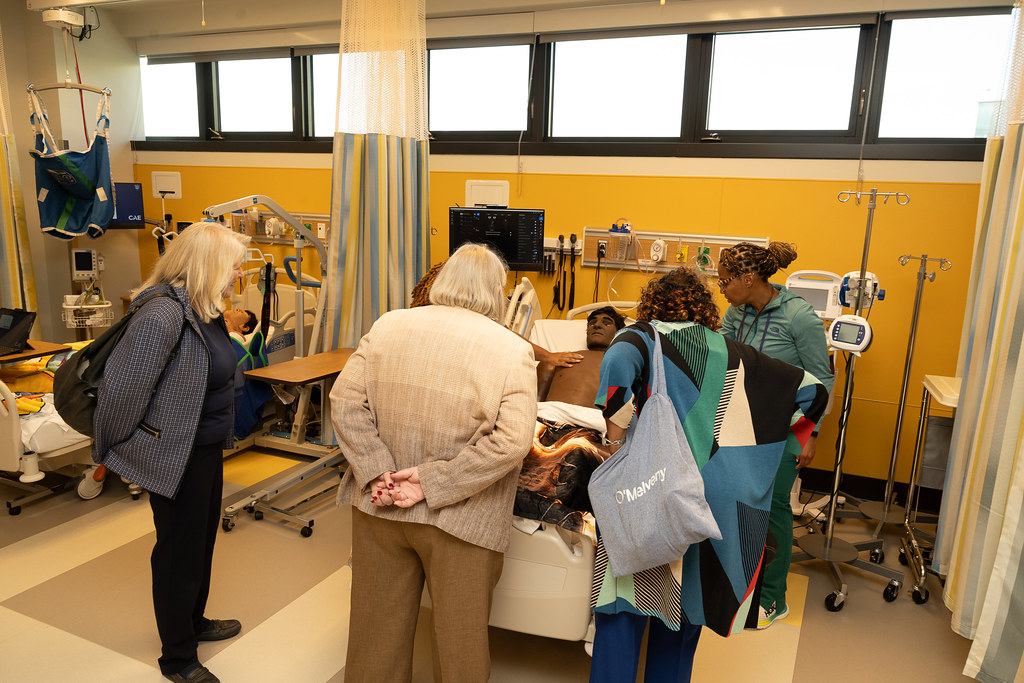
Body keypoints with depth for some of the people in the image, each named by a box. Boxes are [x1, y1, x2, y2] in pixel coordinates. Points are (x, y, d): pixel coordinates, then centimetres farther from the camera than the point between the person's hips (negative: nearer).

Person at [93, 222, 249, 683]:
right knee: (179, 553, 8)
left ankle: (194, 622, 47)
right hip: (174, 455, -9)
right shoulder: (162, 315, -27)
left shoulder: (204, 310, 2)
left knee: (202, 540, 24)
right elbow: (121, 386, -23)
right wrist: (108, 452, -11)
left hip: (207, 448, 9)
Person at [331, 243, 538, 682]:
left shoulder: (387, 326, -1)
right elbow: (511, 440, -19)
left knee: (379, 629, 22)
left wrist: (378, 472, -8)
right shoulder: (513, 350, -10)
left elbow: (346, 402, -5)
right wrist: (432, 483, -16)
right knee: (458, 637, 17)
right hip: (459, 523, -3)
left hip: (379, 508, 3)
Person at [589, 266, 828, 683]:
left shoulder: (644, 336, 1)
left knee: (624, 606, 6)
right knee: (685, 604, 19)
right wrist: (787, 437, 26)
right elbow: (814, 392, 16)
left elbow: (618, 362, -24)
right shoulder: (734, 355, 12)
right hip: (717, 503, 4)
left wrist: (616, 431, -15)